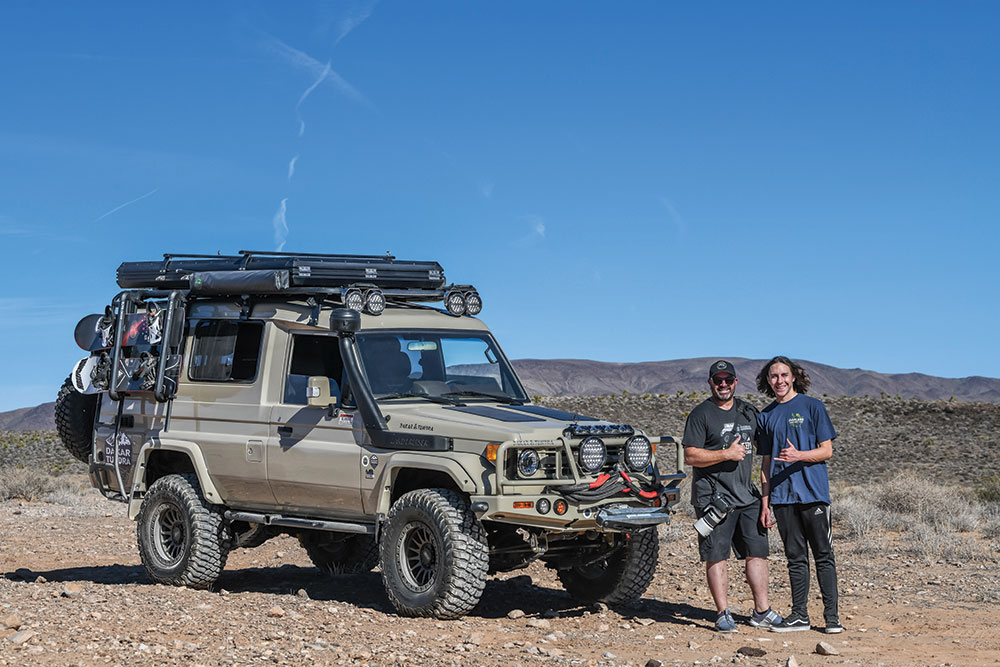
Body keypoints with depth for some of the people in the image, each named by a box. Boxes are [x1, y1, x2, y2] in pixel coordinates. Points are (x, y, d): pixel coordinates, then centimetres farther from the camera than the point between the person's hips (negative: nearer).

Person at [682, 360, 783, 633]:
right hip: (713, 496, -5)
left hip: (747, 495, 6)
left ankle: (761, 611, 15)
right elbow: (690, 456, -10)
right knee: (717, 556, -3)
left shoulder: (748, 412, 13)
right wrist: (726, 454, -18)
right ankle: (723, 614, 3)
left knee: (758, 551, 6)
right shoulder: (700, 414, -4)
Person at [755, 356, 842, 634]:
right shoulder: (766, 416, 13)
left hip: (813, 492, -4)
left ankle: (831, 615, 2)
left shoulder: (812, 407, 1)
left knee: (823, 555, -2)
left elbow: (826, 451, -1)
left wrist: (798, 456, -19)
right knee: (795, 557, 8)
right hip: (782, 495, 4)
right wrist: (765, 502, 10)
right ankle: (799, 614, 13)